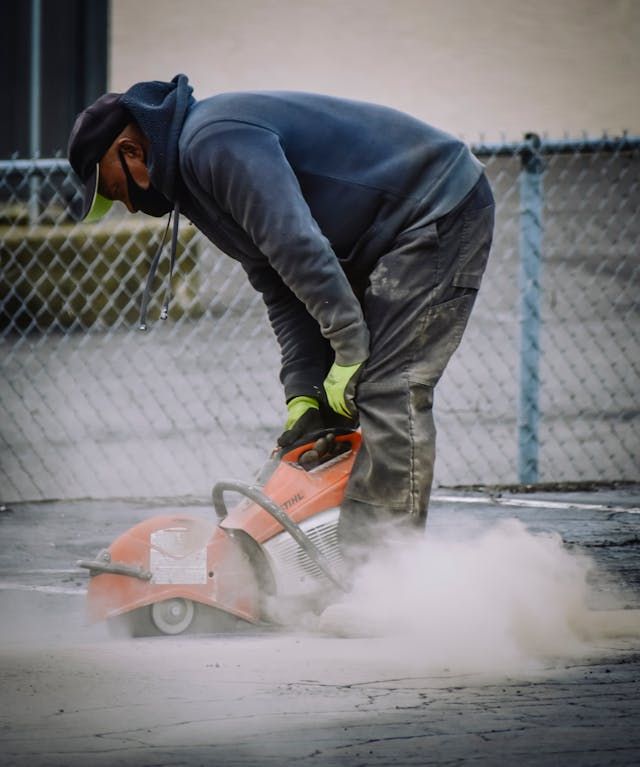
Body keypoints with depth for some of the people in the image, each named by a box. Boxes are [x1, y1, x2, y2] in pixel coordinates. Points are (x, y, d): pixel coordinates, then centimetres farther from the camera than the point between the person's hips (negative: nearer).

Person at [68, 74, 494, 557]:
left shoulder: (215, 141, -19)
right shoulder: (194, 164, 15)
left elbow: (298, 247, -27)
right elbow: (280, 289, 10)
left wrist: (350, 352, -22)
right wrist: (304, 396, -1)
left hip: (441, 207, -11)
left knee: (391, 391, -15)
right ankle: (357, 551, 11)